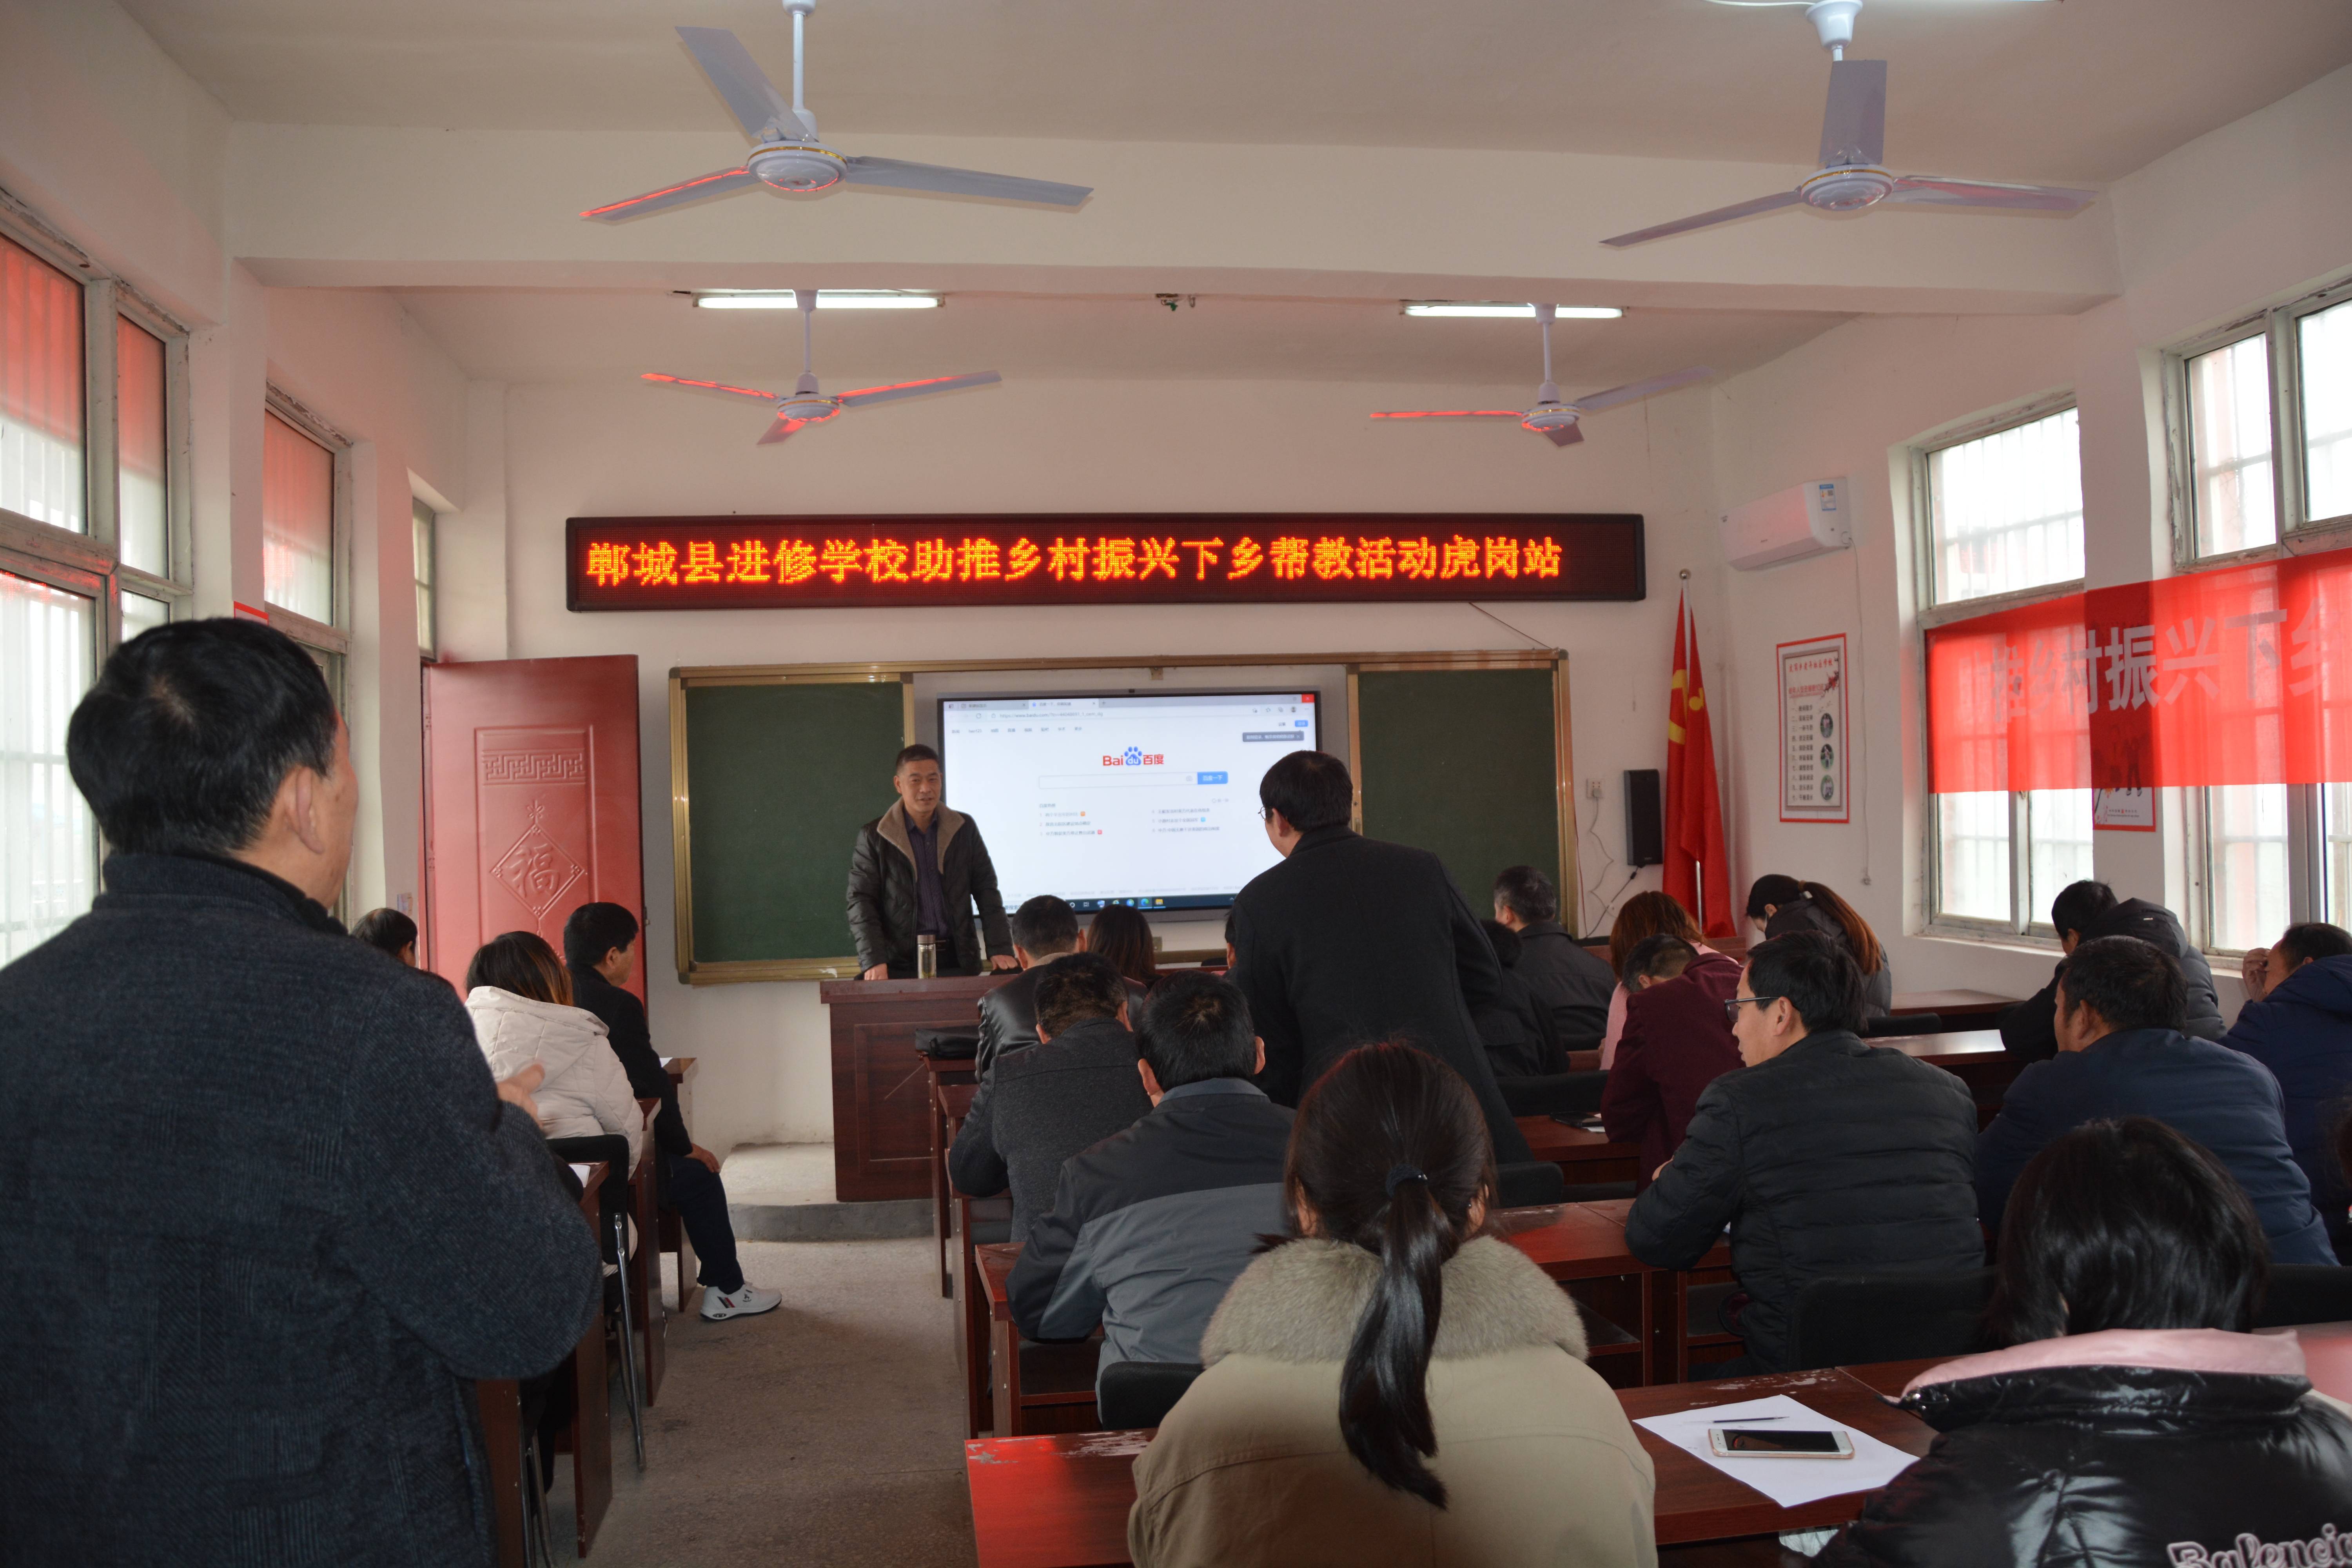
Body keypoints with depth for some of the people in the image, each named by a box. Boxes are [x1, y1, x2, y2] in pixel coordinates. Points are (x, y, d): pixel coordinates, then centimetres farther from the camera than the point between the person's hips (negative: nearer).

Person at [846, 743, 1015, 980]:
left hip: (958, 961, 2)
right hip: (899, 965, -2)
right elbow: (861, 902, -2)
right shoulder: (874, 837, 1)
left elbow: (987, 892, 8)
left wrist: (1000, 950, -4)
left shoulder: (965, 829, 8)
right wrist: (873, 961, -15)